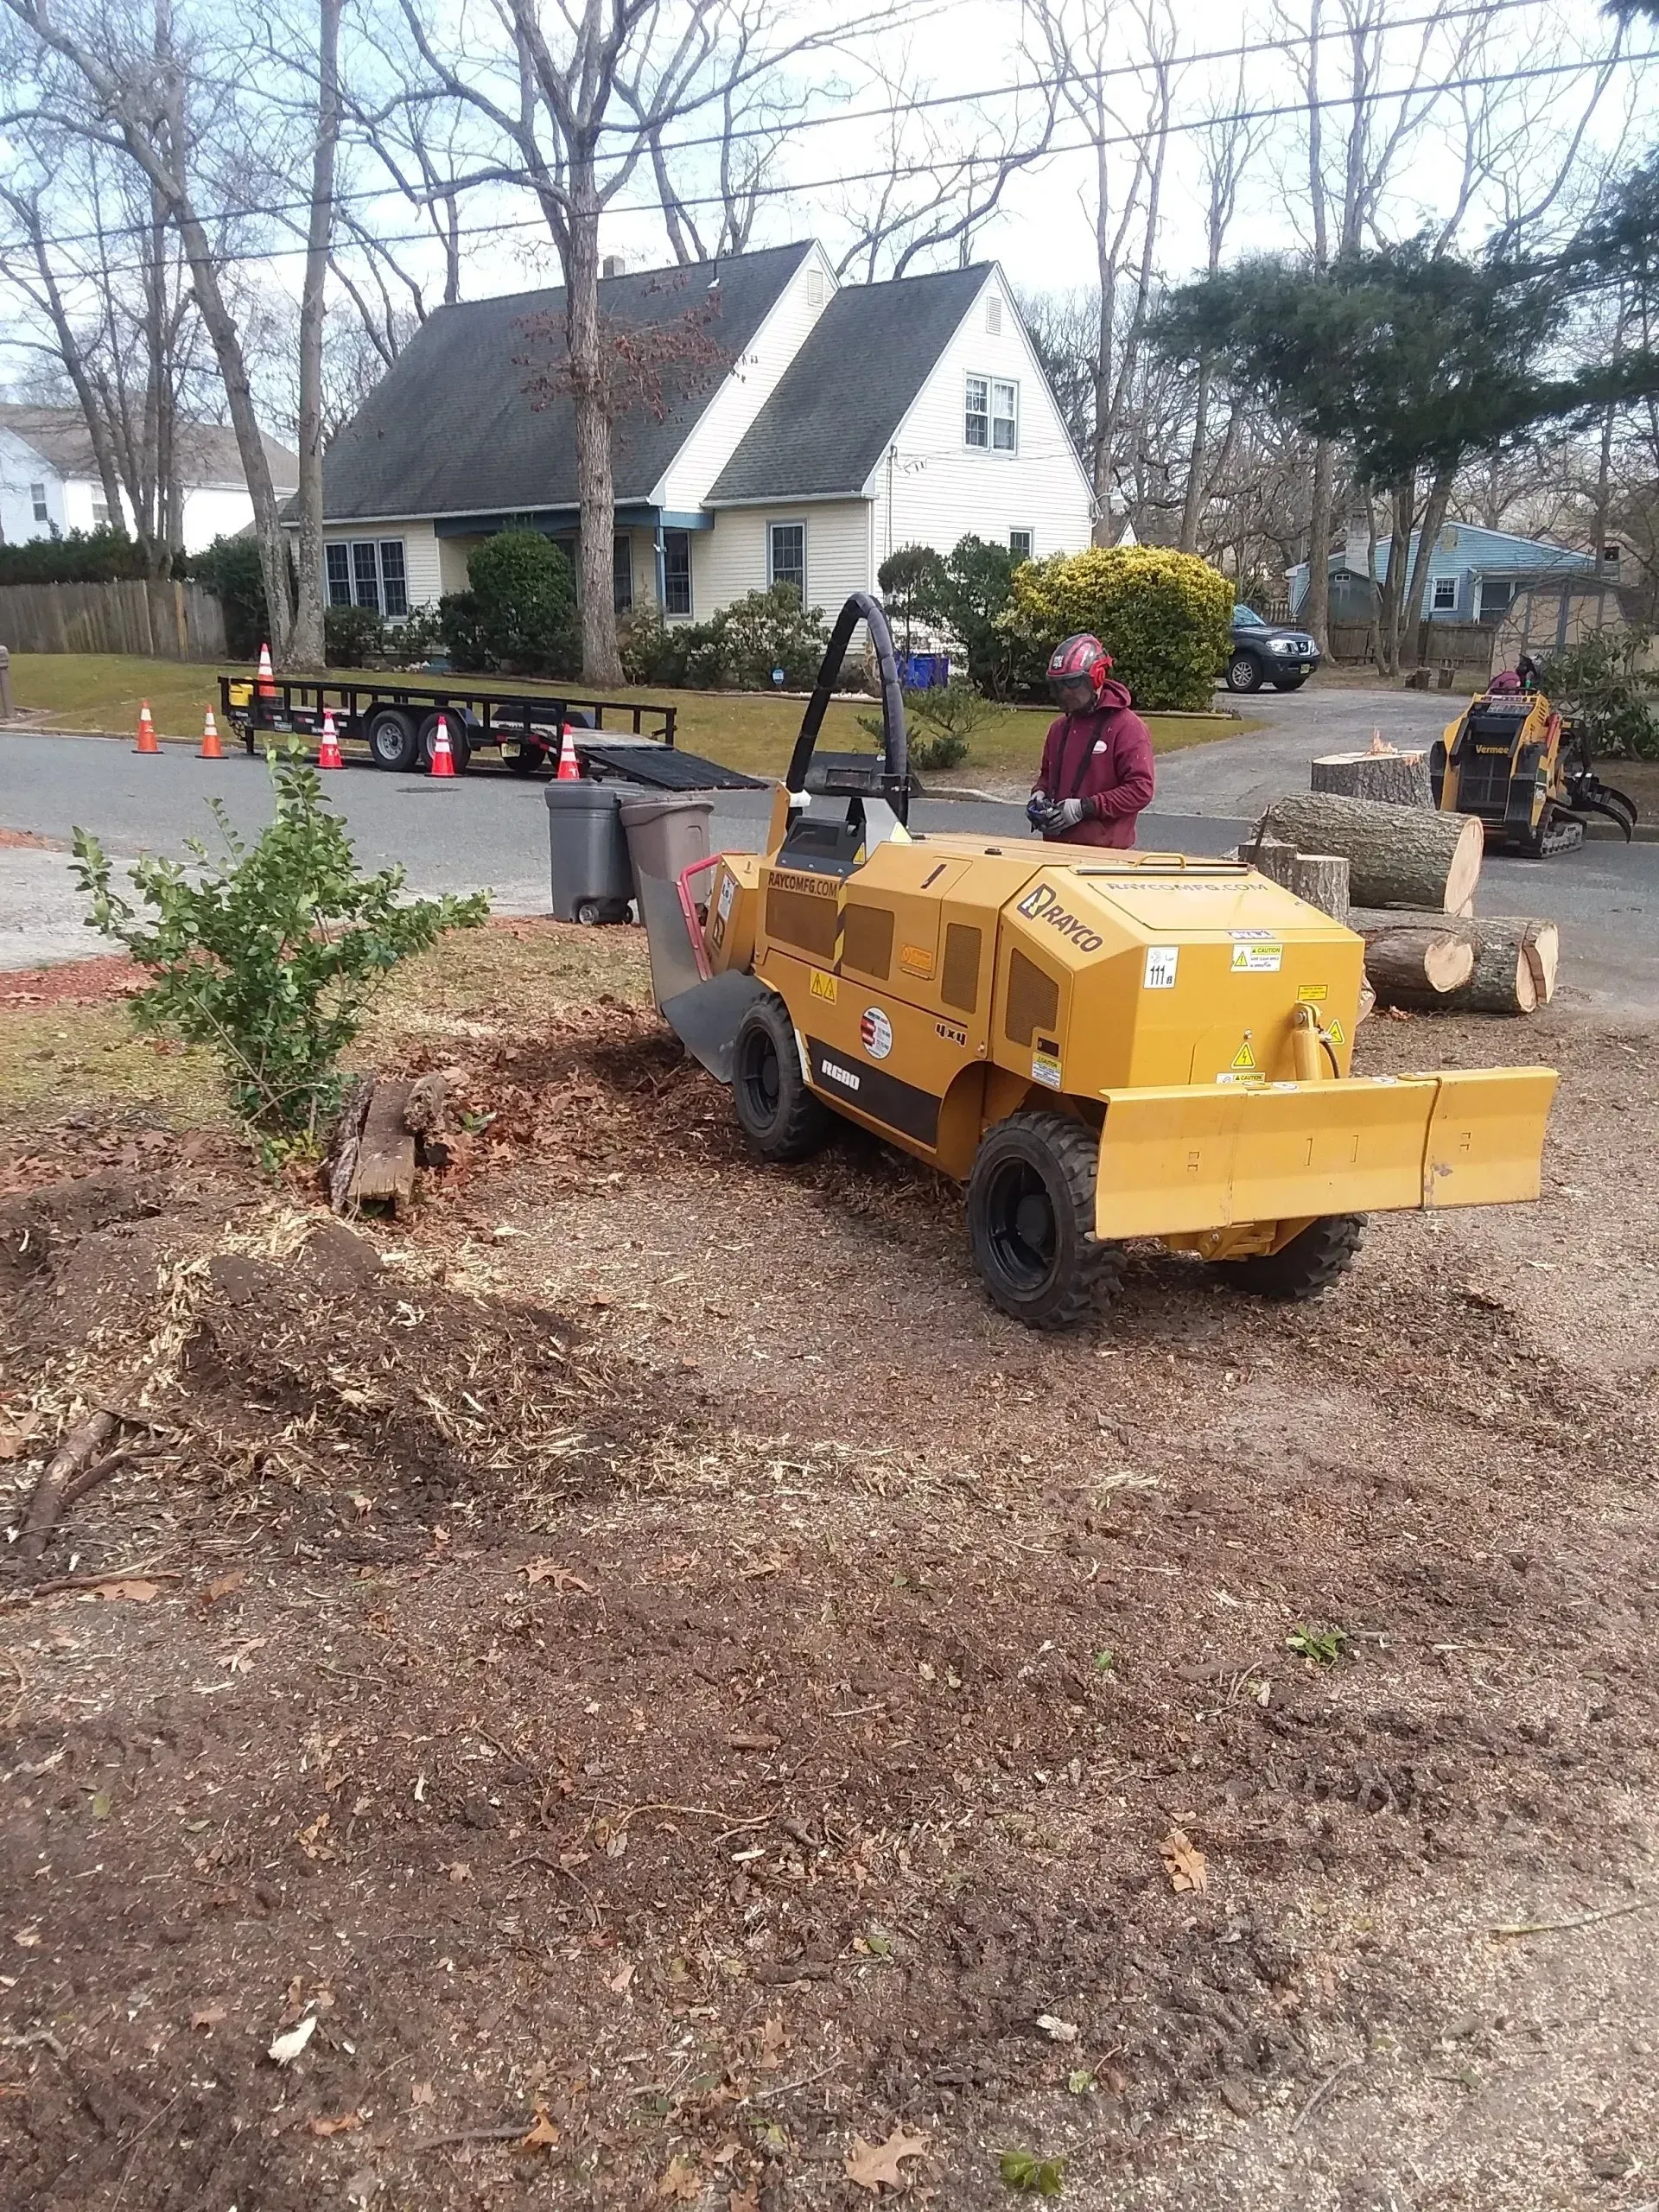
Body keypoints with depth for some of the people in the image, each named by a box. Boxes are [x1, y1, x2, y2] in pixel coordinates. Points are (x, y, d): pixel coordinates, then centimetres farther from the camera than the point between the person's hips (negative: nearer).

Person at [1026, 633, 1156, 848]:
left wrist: (1085, 807, -20)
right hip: (1056, 845, 7)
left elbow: (1140, 790, -15)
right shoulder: (1059, 728, 16)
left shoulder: (1127, 727, -8)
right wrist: (1039, 794, 7)